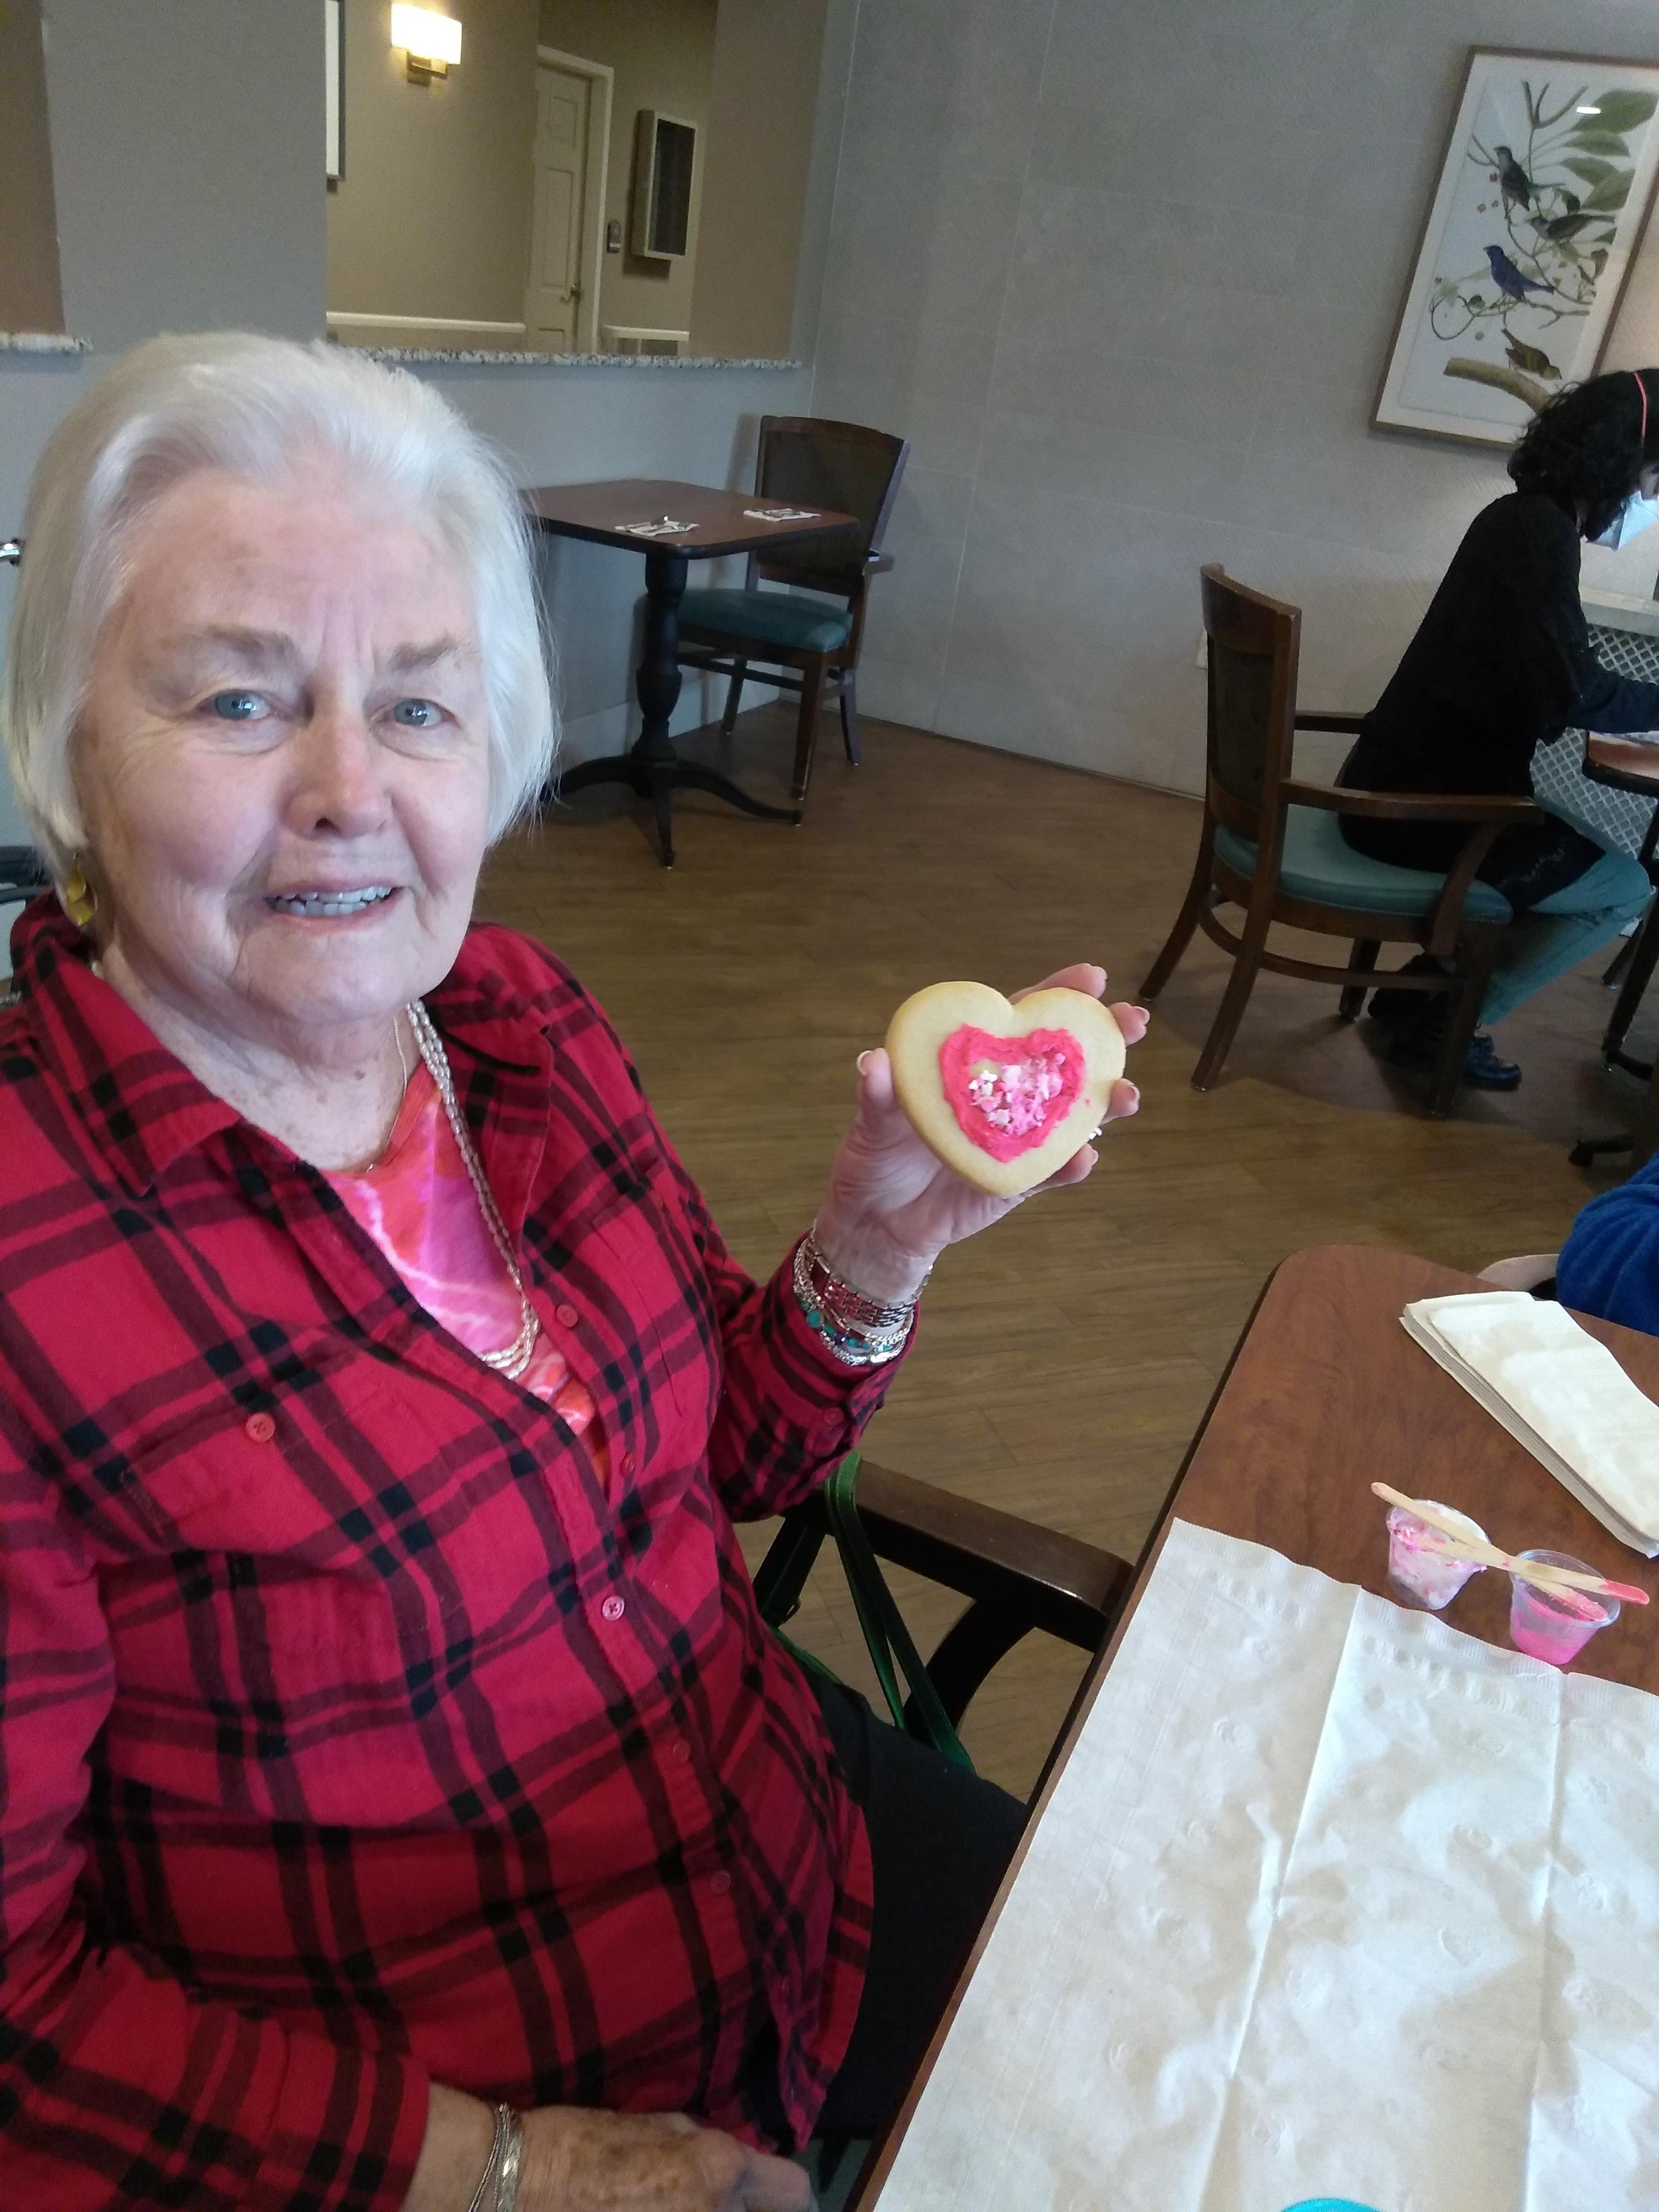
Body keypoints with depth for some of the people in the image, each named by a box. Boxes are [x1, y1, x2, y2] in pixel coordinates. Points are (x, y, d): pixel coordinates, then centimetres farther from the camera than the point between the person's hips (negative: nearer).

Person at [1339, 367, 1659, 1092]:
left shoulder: (1522, 517, 13)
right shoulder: (1541, 531, -16)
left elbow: (1539, 682, 19)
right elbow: (1575, 695, -25)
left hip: (1402, 782, 10)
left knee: (1578, 854, 27)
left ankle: (1423, 996, 24)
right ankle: (1446, 1024, 12)